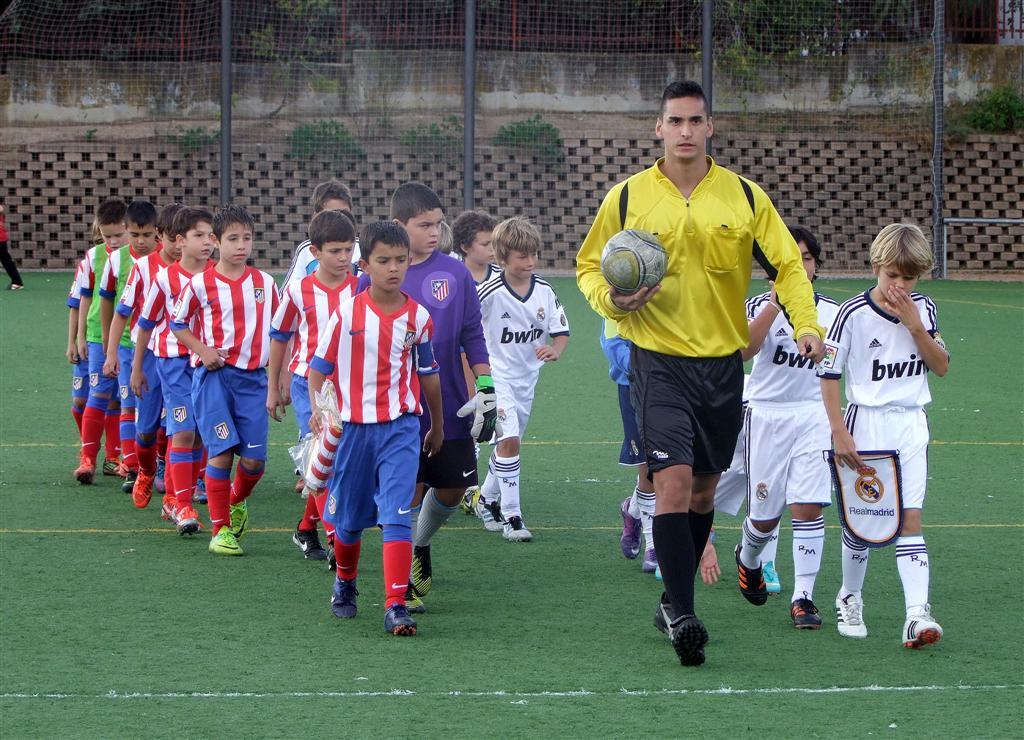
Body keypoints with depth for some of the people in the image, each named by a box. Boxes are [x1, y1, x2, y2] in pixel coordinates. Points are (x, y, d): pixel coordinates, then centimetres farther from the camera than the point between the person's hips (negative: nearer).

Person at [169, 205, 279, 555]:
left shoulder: (265, 283, 7)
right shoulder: (200, 284, -3)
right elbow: (177, 324, 7)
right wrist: (203, 350, -8)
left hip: (253, 377, 3)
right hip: (214, 375, -3)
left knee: (254, 458, -2)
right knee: (222, 450, -10)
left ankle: (237, 502, 31)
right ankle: (220, 529, 0)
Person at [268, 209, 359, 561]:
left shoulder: (362, 290, -2)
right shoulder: (299, 291, -5)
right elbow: (279, 338, 8)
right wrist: (274, 389, 13)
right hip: (308, 384, -2)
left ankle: (306, 528, 28)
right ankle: (337, 540, -13)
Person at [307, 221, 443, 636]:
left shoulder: (418, 316, 0)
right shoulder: (346, 314, -5)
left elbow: (428, 374, 14)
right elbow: (319, 367, 1)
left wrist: (437, 426, 23)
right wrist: (318, 409, -16)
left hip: (401, 427, 0)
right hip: (354, 426, 0)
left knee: (397, 516, -14)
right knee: (348, 519, 14)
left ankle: (396, 606, -18)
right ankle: (345, 585, 41)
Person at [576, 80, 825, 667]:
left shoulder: (745, 196, 2)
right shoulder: (627, 198, 0)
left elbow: (787, 264, 4)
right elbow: (589, 266, 10)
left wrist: (807, 323, -12)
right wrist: (610, 299, -12)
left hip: (723, 362, 3)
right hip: (658, 360, -3)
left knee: (704, 490, 11)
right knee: (674, 481, -17)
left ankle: (675, 603, 28)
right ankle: (683, 615, -17)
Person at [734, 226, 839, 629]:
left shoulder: (831, 310, 6)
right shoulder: (760, 305, -4)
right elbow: (744, 350, -23)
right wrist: (776, 303, -30)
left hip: (814, 412, 2)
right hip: (767, 413, -2)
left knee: (808, 507, -11)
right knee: (765, 515, 6)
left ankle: (803, 598, -7)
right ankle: (748, 558, 40)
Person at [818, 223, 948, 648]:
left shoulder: (924, 309, 3)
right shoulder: (853, 314, -10)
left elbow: (941, 367, 1)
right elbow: (828, 375, -7)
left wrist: (914, 325, -12)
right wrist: (838, 433, -12)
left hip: (911, 426, 2)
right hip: (866, 424, -2)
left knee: (910, 519, -7)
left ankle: (917, 614, -16)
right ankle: (850, 598, 29)